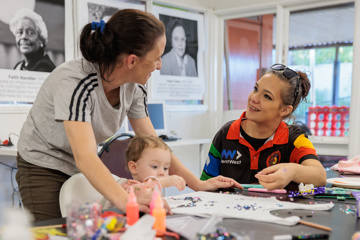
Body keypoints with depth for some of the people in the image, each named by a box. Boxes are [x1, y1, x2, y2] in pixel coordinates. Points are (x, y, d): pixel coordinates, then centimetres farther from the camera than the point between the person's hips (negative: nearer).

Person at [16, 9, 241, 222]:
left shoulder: (134, 87, -12)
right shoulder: (75, 82, -33)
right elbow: (85, 156, -43)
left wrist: (199, 184, -11)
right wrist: (126, 201, -57)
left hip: (84, 172, 6)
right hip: (44, 170, -5)